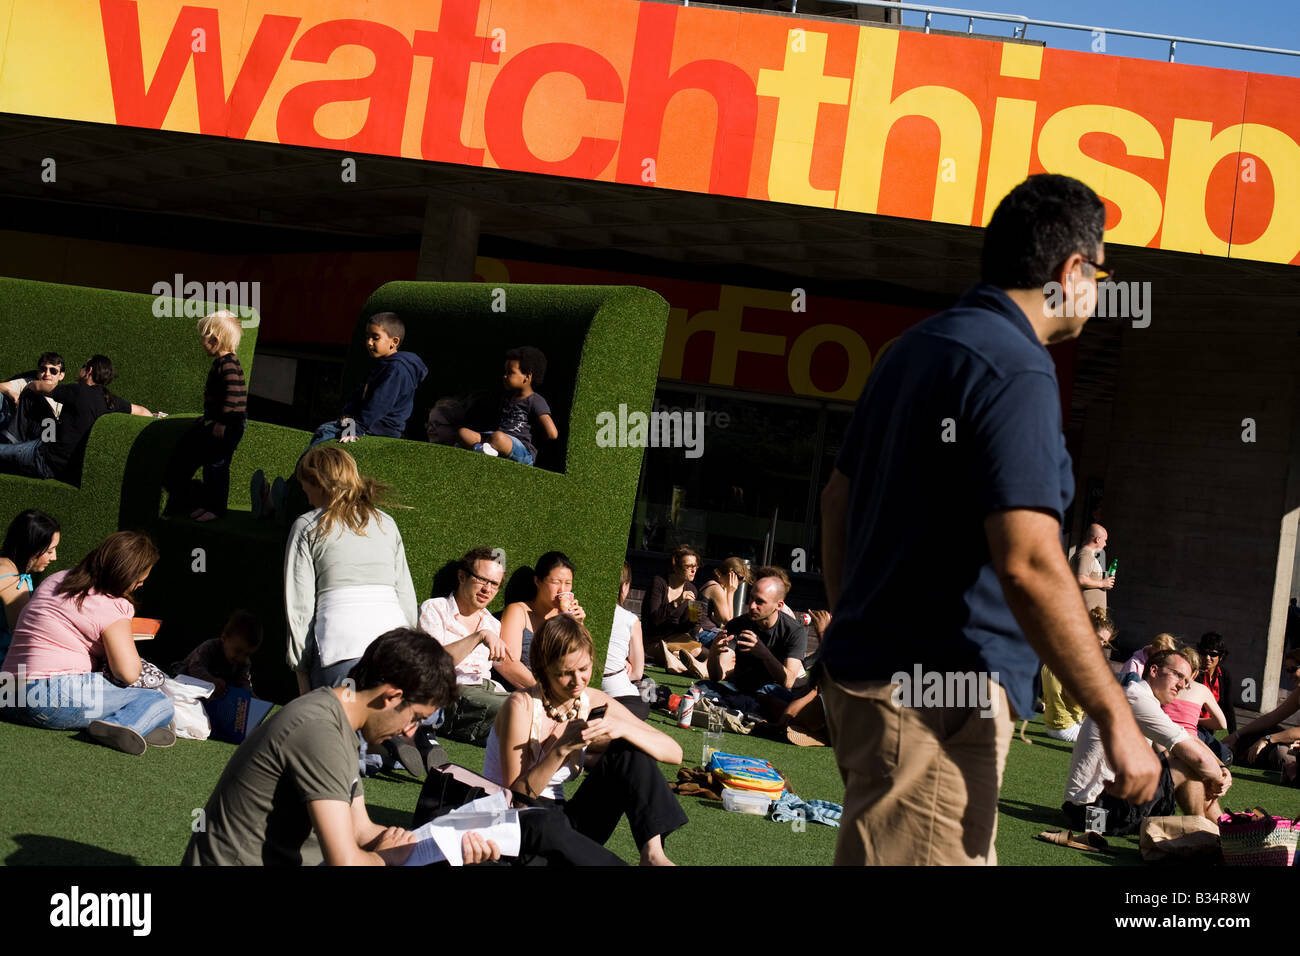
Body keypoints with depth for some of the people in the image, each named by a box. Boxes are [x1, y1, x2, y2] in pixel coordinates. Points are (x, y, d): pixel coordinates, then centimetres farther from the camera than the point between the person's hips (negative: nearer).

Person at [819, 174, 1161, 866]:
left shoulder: (914, 348, 13)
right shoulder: (1017, 372, -16)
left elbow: (837, 499, 19)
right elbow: (1030, 567, -25)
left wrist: (853, 636, 28)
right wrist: (1116, 720, -19)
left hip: (865, 673, 10)